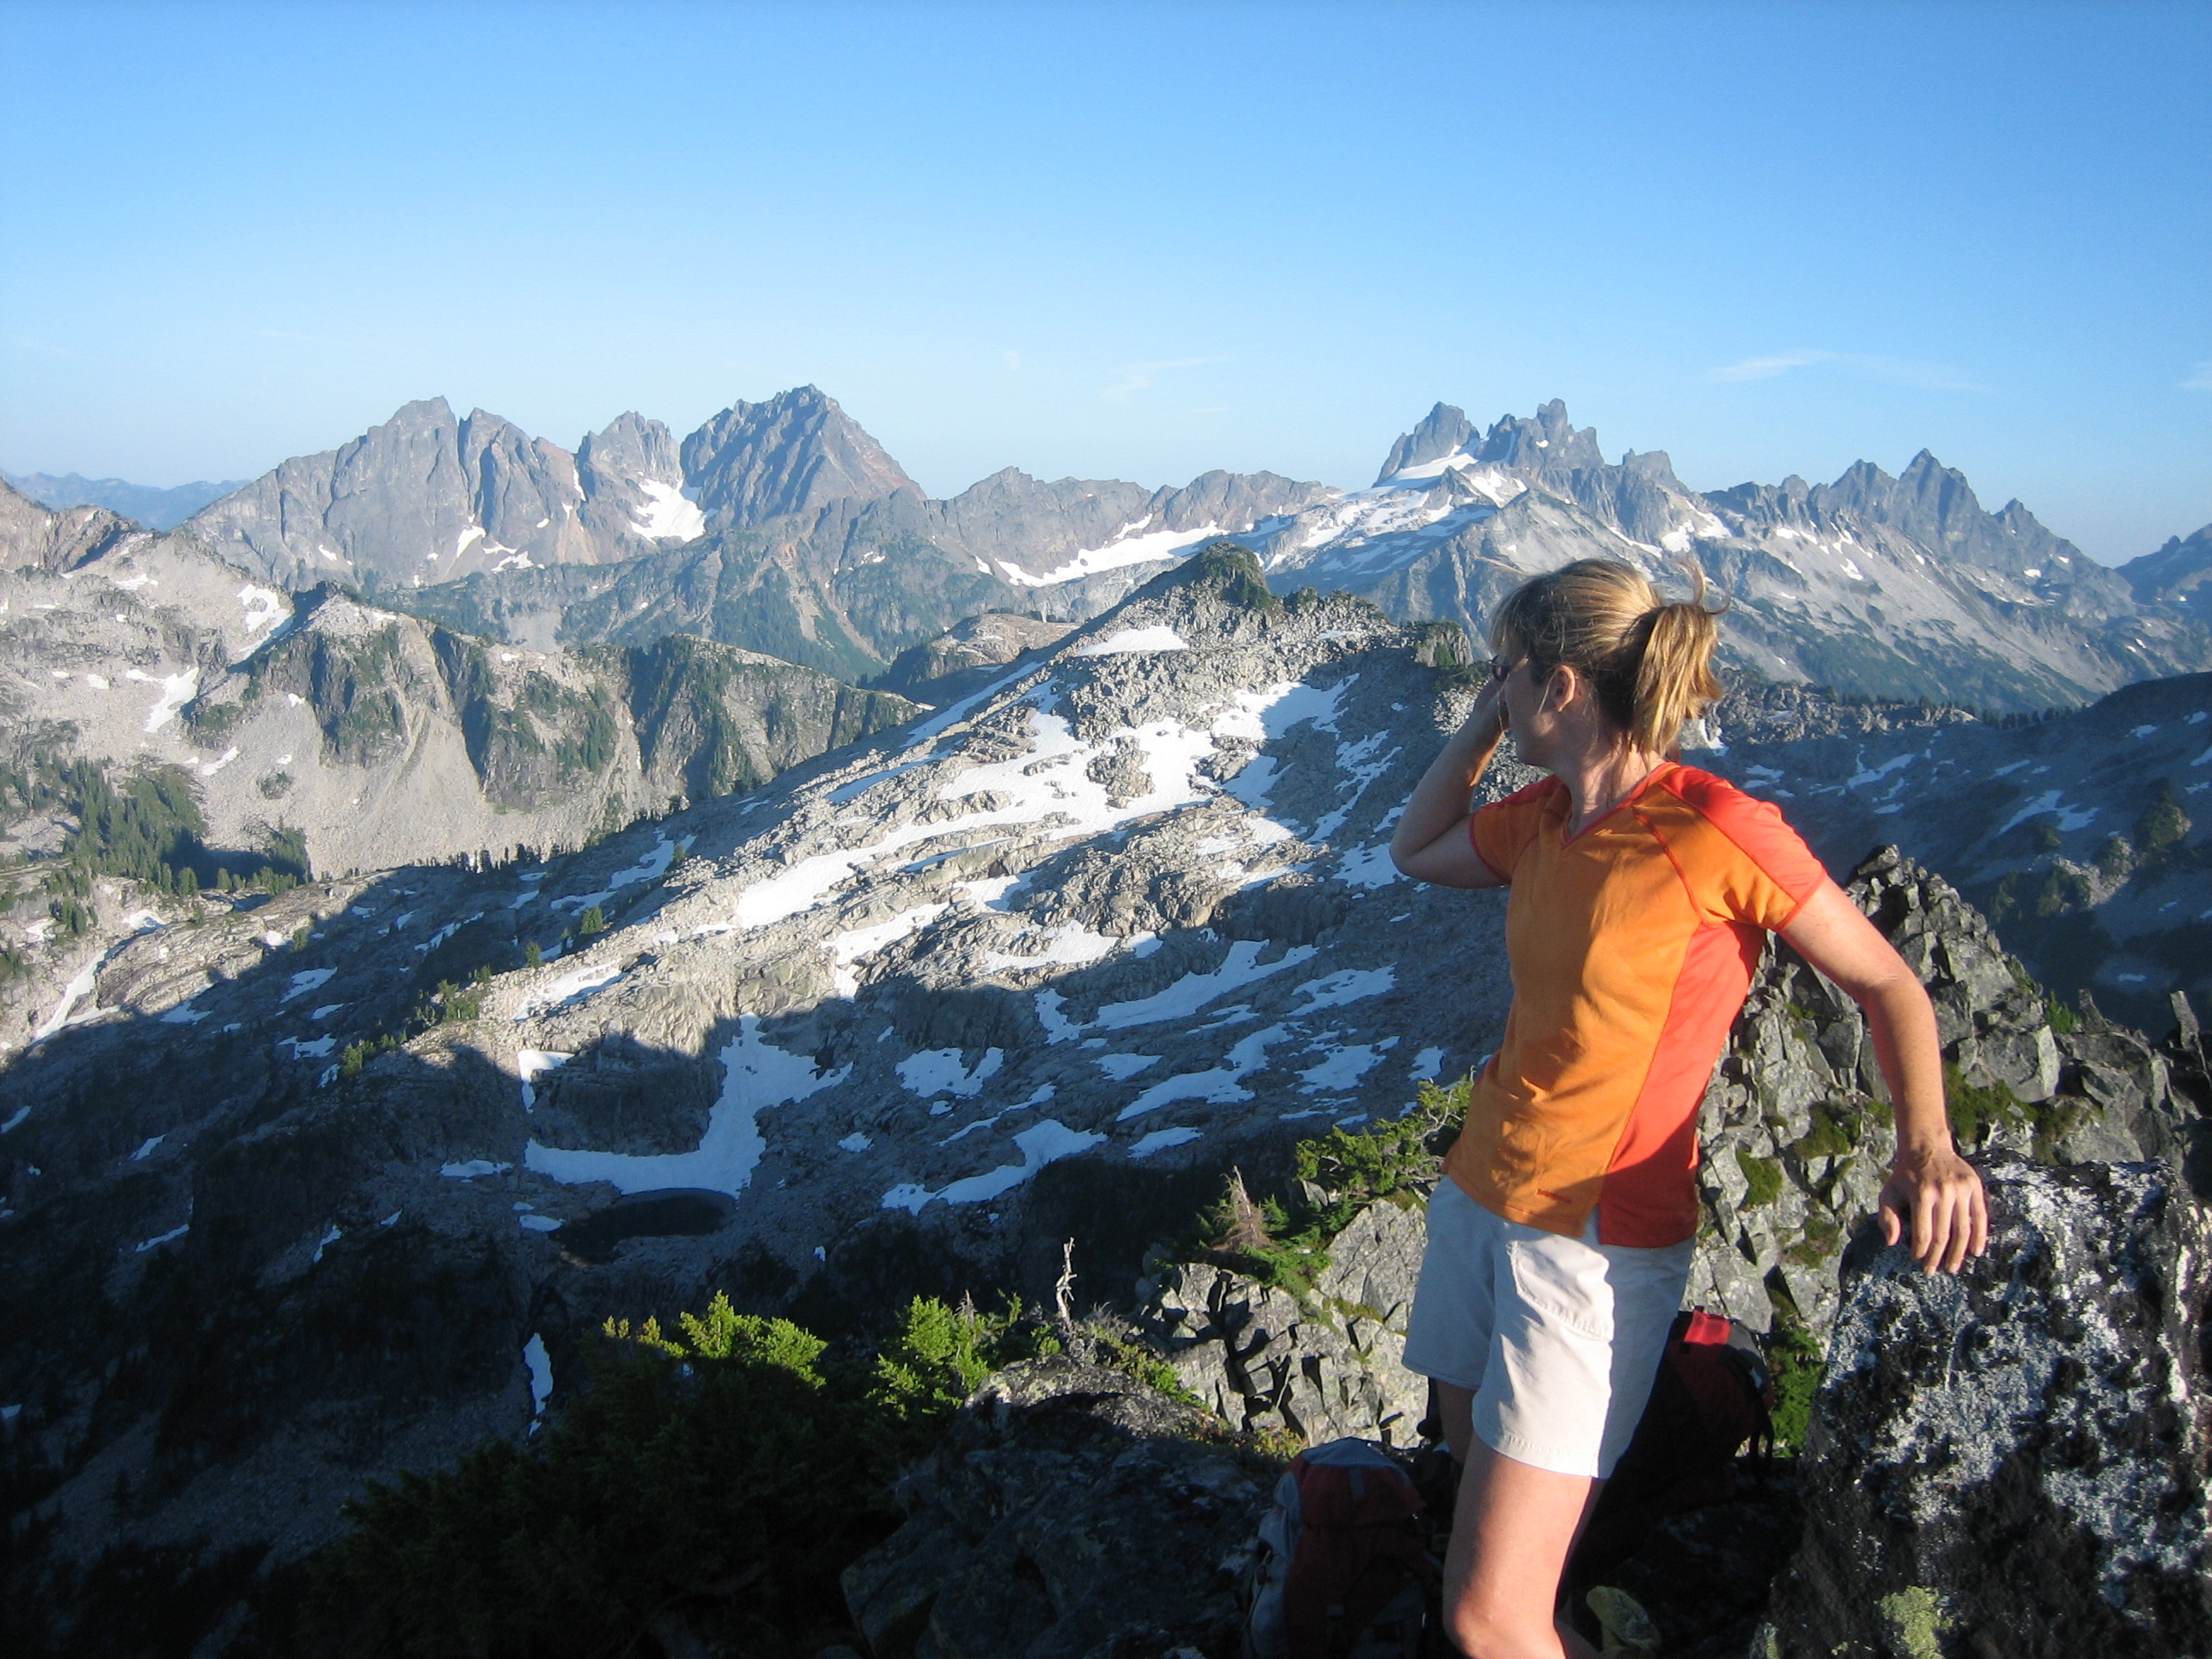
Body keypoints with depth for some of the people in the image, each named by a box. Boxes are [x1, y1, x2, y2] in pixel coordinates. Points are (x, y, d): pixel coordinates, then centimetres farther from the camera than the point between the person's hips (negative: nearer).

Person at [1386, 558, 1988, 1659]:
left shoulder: (1715, 828, -16)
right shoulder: (1547, 815, 5)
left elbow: (1885, 983, -6)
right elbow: (1414, 850, 23)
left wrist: (1926, 1146, -22)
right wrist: (1485, 726, 10)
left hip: (1599, 1239, -7)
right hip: (1481, 1191, 7)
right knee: (1476, 1463, 18)